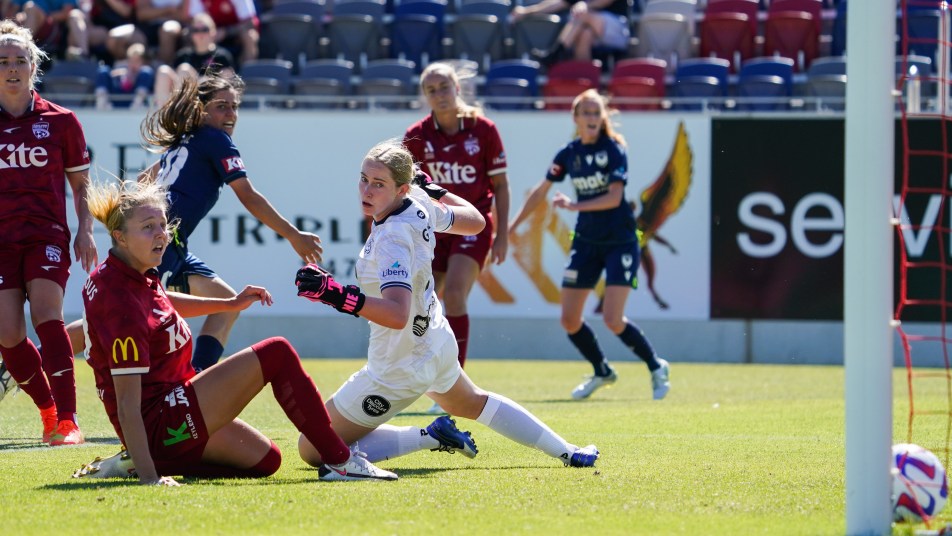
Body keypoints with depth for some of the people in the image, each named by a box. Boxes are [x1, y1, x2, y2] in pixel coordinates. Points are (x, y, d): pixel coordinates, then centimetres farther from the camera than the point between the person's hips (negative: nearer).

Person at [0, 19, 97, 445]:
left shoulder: (60, 121, 4)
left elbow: (80, 182, 12)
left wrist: (85, 231, 1)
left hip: (47, 235, -2)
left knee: (46, 316, -21)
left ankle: (67, 421, -23)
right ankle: (47, 407, 17)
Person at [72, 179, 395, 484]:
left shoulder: (117, 274, 5)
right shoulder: (123, 304, -25)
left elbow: (161, 303, 30)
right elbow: (127, 402, -30)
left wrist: (229, 304, 34)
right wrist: (148, 477, -36)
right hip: (161, 425, -11)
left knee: (265, 459, 20)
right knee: (276, 354, -9)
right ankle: (340, 461, -3)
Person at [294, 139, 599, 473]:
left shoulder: (392, 239, -31)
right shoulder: (420, 205, -8)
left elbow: (398, 314, -45)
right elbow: (475, 221, 13)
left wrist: (336, 295, -52)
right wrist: (435, 190, 25)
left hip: (400, 368, -9)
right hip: (437, 343, 9)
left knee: (313, 450, -2)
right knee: (473, 403, 40)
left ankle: (431, 437, -4)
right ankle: (568, 452, 44)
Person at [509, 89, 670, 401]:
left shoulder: (614, 150, -11)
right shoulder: (568, 155, 3)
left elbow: (614, 197, -21)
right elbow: (540, 192, 14)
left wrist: (574, 205, -29)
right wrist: (510, 227, 16)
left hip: (620, 241, -6)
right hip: (586, 242, 6)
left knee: (612, 319, -16)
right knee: (569, 319, 3)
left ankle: (657, 368, 6)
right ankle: (602, 372, 26)